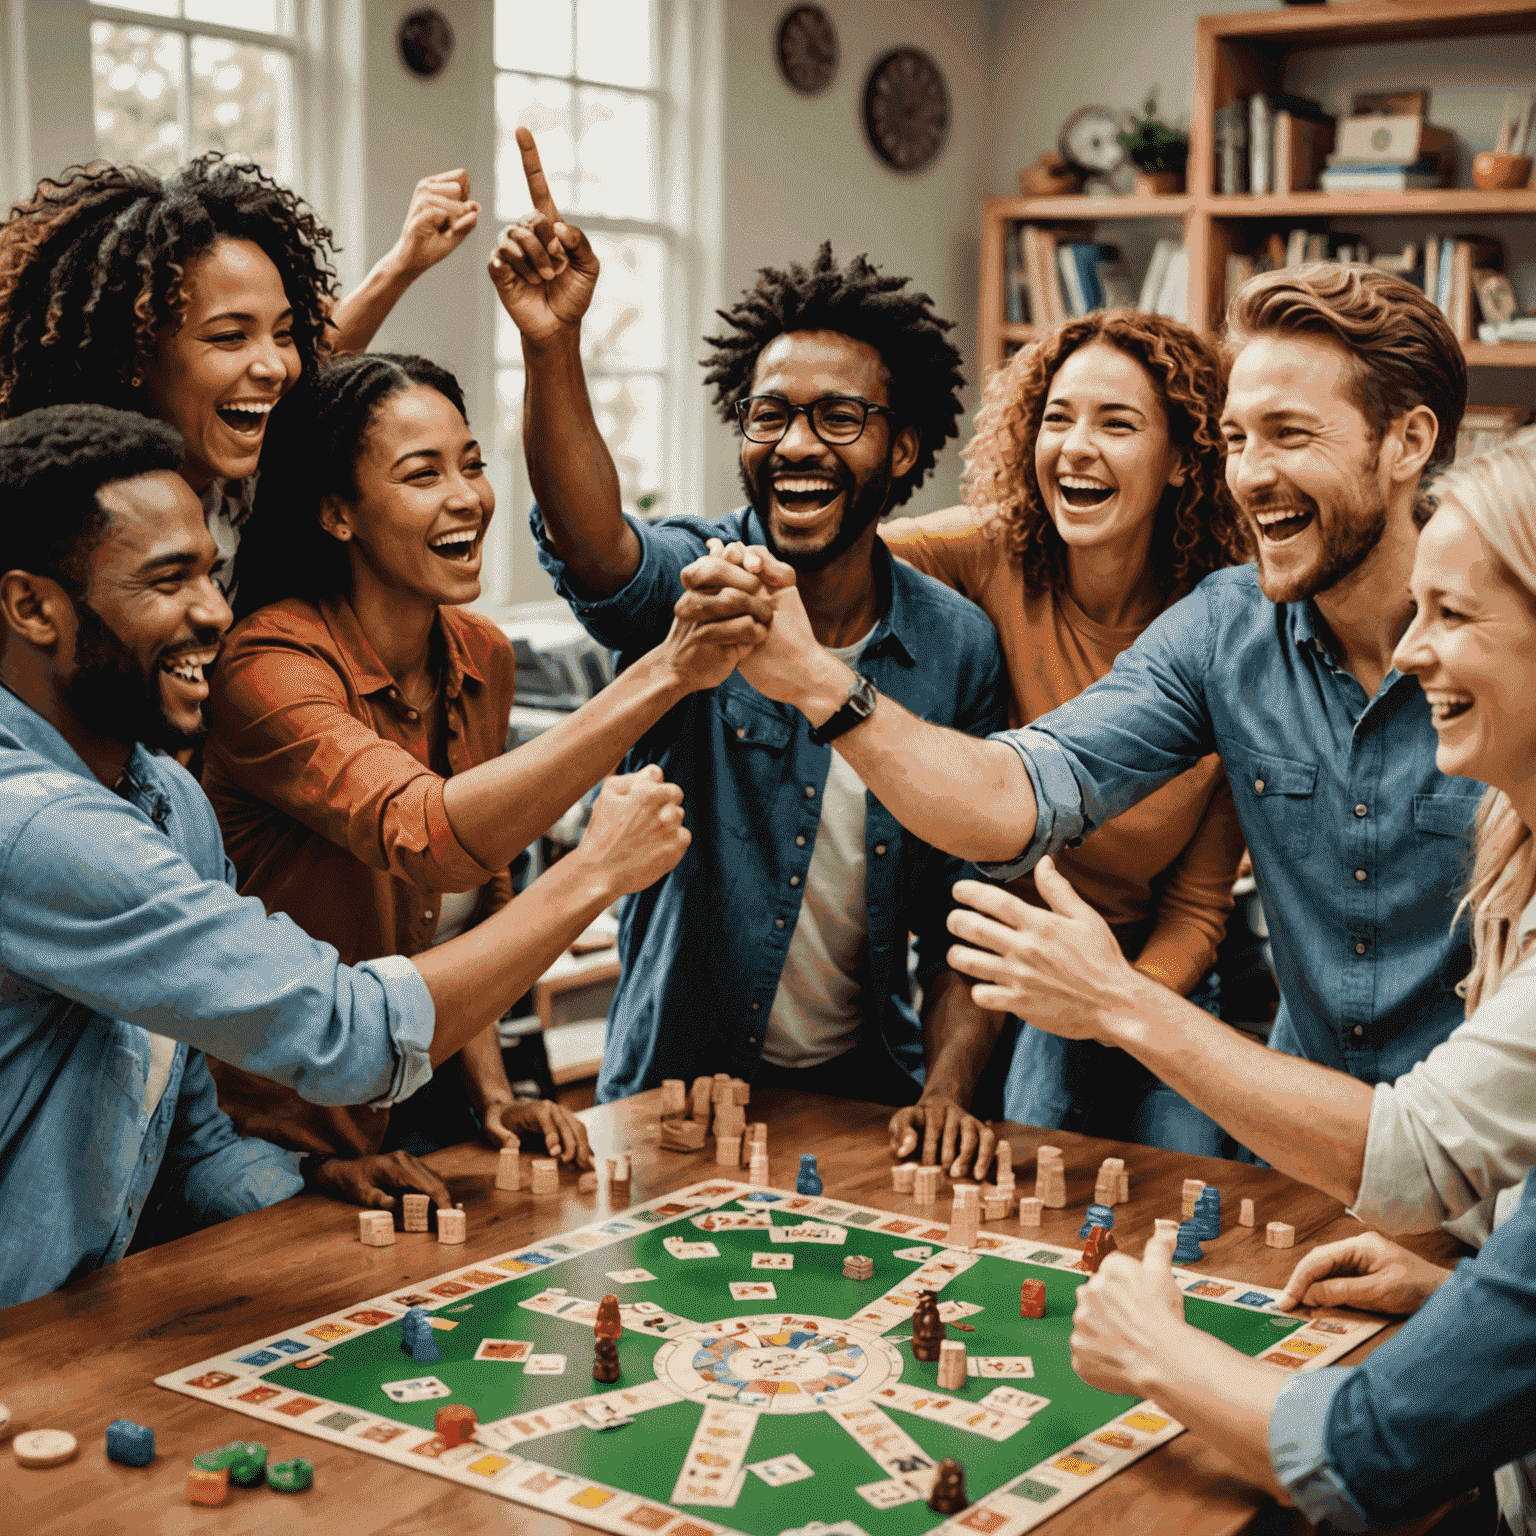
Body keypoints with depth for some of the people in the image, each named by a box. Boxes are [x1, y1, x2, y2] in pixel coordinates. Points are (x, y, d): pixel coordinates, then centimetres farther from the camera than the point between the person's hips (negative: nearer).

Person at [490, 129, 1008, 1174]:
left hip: (863, 1092, 2)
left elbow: (969, 908, 5)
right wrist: (554, 345, -48)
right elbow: (592, 545, -32)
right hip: (673, 1088, -2)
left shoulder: (958, 647, 0)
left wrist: (947, 1086, -8)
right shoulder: (697, 578, -7)